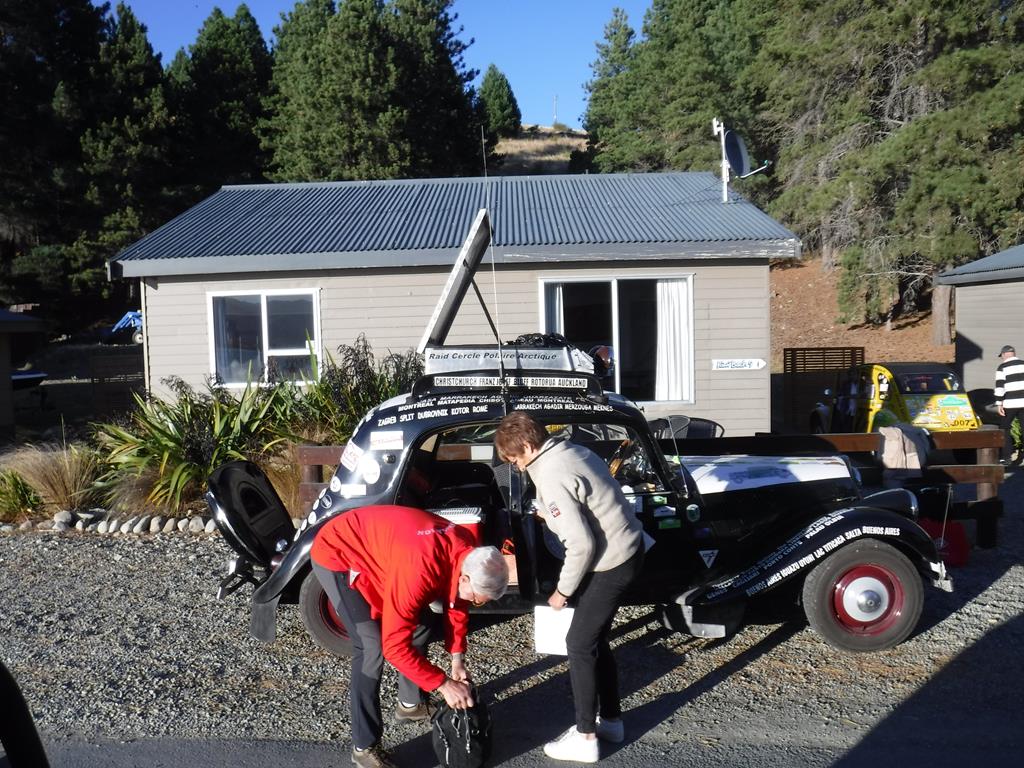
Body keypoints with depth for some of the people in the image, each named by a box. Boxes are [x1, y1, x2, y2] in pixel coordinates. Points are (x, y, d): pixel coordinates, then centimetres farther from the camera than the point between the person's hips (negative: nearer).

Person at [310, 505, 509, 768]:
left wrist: (457, 659, -3)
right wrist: (444, 684, -25)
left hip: (373, 545, 8)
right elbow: (394, 646, -33)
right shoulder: (419, 570, -39)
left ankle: (410, 704, 31)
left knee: (421, 624, 10)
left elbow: (457, 606, 4)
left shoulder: (468, 551, -14)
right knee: (373, 648, -16)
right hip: (337, 554, -8)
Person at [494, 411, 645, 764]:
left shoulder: (551, 479, -23)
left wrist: (563, 591, -12)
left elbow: (581, 544, -25)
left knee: (580, 644, 3)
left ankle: (585, 737, 15)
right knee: (595, 638, 20)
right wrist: (552, 513, 17)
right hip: (628, 546, 9)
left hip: (611, 562, -9)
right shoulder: (572, 450, 4)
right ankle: (611, 718, 34)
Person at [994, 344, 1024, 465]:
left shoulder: (1002, 367, -4)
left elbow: (999, 386, -11)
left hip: (1010, 404, -4)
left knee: (1004, 428, 7)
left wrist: (999, 403, -10)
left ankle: (1006, 456, 3)